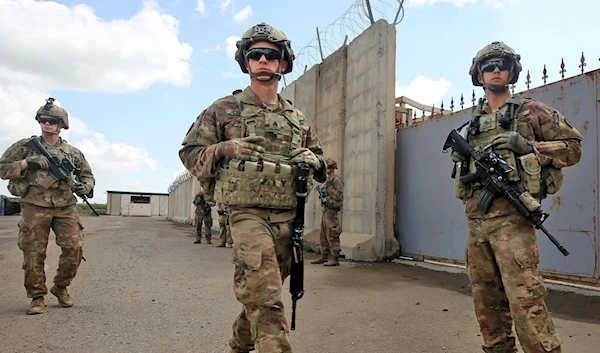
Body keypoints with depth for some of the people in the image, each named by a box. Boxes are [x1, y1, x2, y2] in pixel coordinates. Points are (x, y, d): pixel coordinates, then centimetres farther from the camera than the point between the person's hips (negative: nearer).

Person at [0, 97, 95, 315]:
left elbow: (87, 174, 20)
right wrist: (26, 162, -10)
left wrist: (85, 186, -2)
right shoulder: (25, 146, 7)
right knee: (34, 254, 0)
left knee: (74, 248, -7)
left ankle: (61, 287, 16)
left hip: (65, 208, 2)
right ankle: (37, 296, 15)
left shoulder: (72, 152, 12)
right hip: (34, 207, -1)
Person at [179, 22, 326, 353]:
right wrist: (224, 149, -14)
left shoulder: (297, 118, 14)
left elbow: (320, 158, 25)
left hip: (287, 217, 5)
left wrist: (313, 161, 1)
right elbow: (189, 152, 4)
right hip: (248, 213, -5)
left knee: (261, 293, 16)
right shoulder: (224, 109, 3)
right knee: (265, 296, -17)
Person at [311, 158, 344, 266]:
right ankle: (324, 257, 19)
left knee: (332, 236, -8)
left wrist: (330, 188, -20)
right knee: (324, 235, 12)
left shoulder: (337, 180, -11)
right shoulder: (327, 181, 18)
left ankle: (335, 259, -4)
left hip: (332, 211, -10)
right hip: (325, 211, 10)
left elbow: (339, 197, -18)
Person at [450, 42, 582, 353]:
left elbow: (573, 146, 5)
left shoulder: (530, 111, 7)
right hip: (475, 219, 6)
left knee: (525, 300, -12)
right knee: (486, 300, 10)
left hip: (511, 217, -5)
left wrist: (530, 148, -9)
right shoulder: (473, 123, 20)